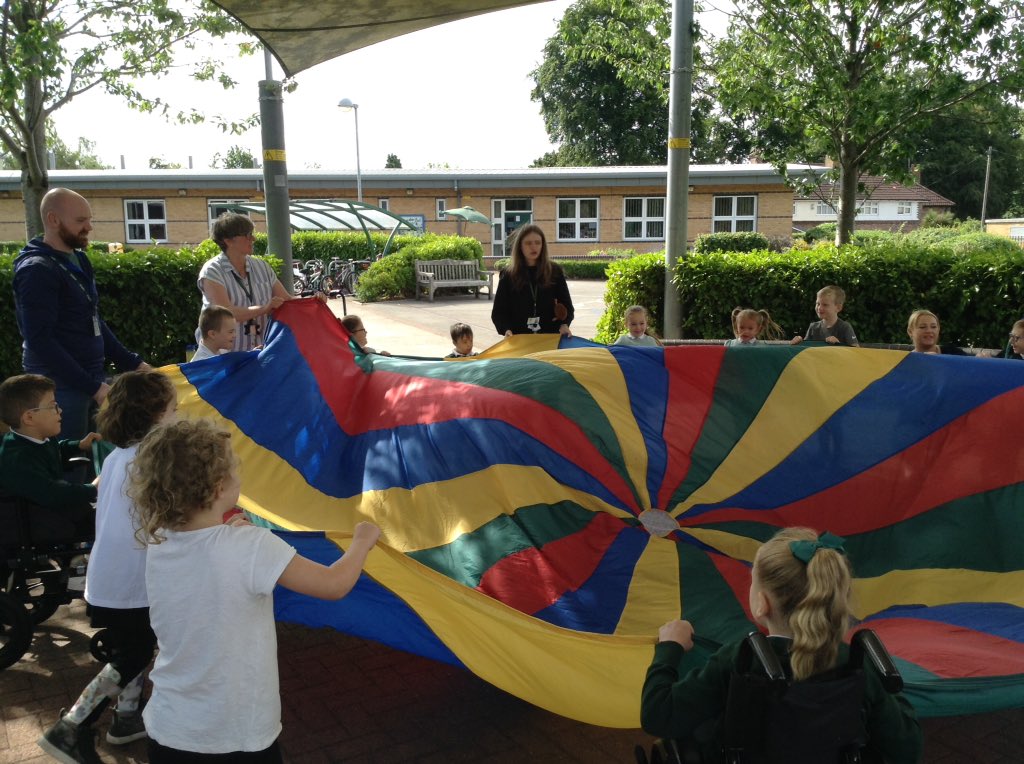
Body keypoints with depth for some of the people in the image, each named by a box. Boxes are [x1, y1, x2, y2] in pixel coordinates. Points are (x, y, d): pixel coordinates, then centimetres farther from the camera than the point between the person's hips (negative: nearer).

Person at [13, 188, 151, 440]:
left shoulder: (78, 260, 12)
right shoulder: (37, 270, -14)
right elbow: (40, 341, -20)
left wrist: (133, 362, 14)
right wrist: (92, 387, -21)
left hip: (93, 377, 8)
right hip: (61, 386, -8)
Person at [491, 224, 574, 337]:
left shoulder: (554, 271, 4)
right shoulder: (508, 275, 2)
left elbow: (566, 304, 7)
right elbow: (498, 310, 2)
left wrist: (564, 324, -14)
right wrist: (506, 329, -18)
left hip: (550, 336, 1)